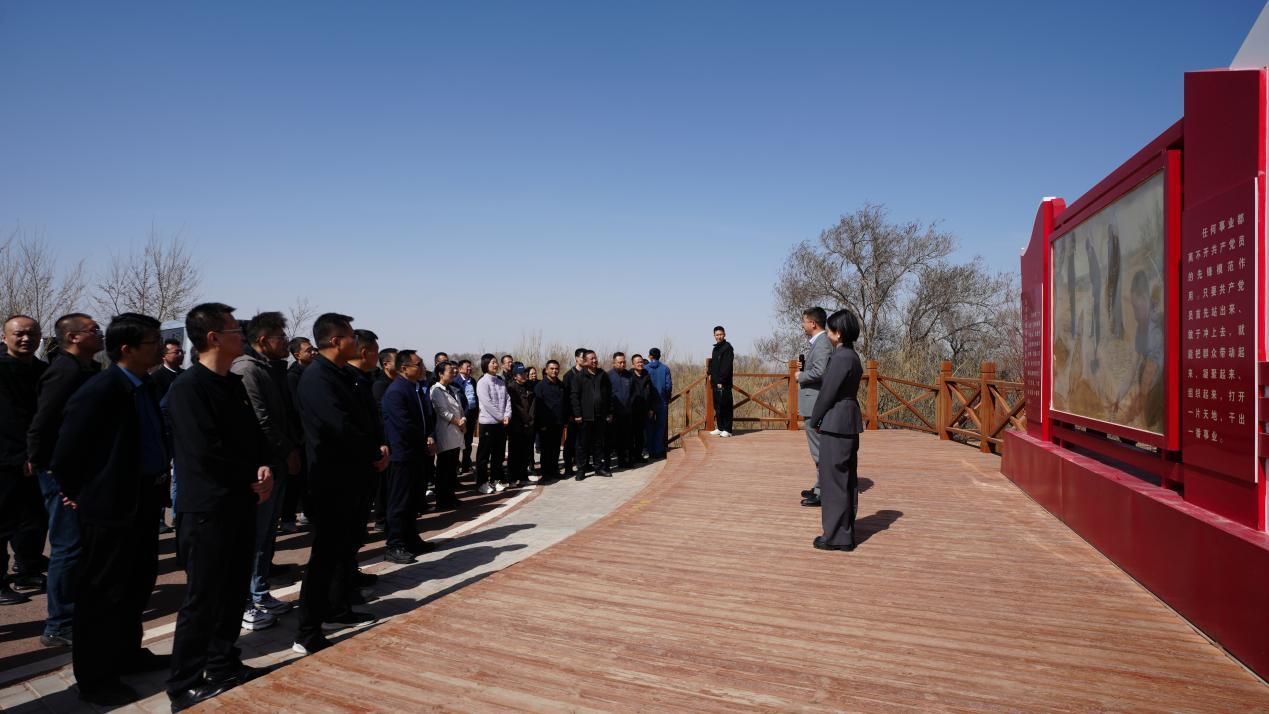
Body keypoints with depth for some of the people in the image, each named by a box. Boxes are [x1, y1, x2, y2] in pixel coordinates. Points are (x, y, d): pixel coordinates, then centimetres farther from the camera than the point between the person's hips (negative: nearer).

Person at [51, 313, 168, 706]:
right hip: (109, 505, -8)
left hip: (142, 500, 8)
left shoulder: (145, 386, 5)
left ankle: (126, 654, 38)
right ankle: (94, 678, 20)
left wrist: (155, 482, 15)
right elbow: (66, 451, -14)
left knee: (138, 583, 20)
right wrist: (76, 493, -1)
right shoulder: (99, 391, -20)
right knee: (101, 593, 5)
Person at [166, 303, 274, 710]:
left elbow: (256, 434, 13)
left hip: (241, 503, 8)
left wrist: (266, 469, -7)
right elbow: (206, 453, -21)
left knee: (234, 589, 15)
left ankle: (224, 666, 30)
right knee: (202, 599, 2)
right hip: (207, 509, -8)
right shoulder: (188, 387, -15)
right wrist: (254, 474, -9)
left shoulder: (236, 383, 11)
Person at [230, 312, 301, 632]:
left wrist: (293, 447, 6)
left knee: (266, 535, 16)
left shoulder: (267, 369, 16)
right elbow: (260, 421, -20)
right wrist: (288, 451, -13)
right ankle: (244, 605, 8)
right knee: (255, 535, -2)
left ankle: (260, 595, 27)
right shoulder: (246, 369, -14)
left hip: (277, 465, 10)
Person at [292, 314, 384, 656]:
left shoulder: (341, 375, 13)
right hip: (330, 481, -10)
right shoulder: (318, 378, -18)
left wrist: (380, 445, -2)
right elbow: (341, 428, -25)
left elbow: (363, 417, 15)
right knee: (326, 552, -5)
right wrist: (375, 454, -13)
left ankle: (337, 609, 35)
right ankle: (307, 635, 3)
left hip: (346, 479, 10)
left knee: (347, 542, 20)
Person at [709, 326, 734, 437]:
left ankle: (727, 430, -1)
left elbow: (727, 366, -16)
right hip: (715, 382, 9)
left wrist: (721, 380, -19)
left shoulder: (727, 347, -9)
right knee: (717, 406, 11)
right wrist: (711, 374, 11)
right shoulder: (716, 348, 17)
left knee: (725, 406, -5)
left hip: (724, 383, -9)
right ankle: (719, 428, 19)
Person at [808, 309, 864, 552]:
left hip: (836, 423, -10)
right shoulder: (851, 355, 12)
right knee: (846, 479, 15)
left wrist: (814, 420, -6)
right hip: (848, 422, 10)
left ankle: (837, 536, 5)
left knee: (834, 480, -2)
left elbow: (828, 392, -17)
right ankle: (845, 532, 26)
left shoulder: (841, 357, -18)